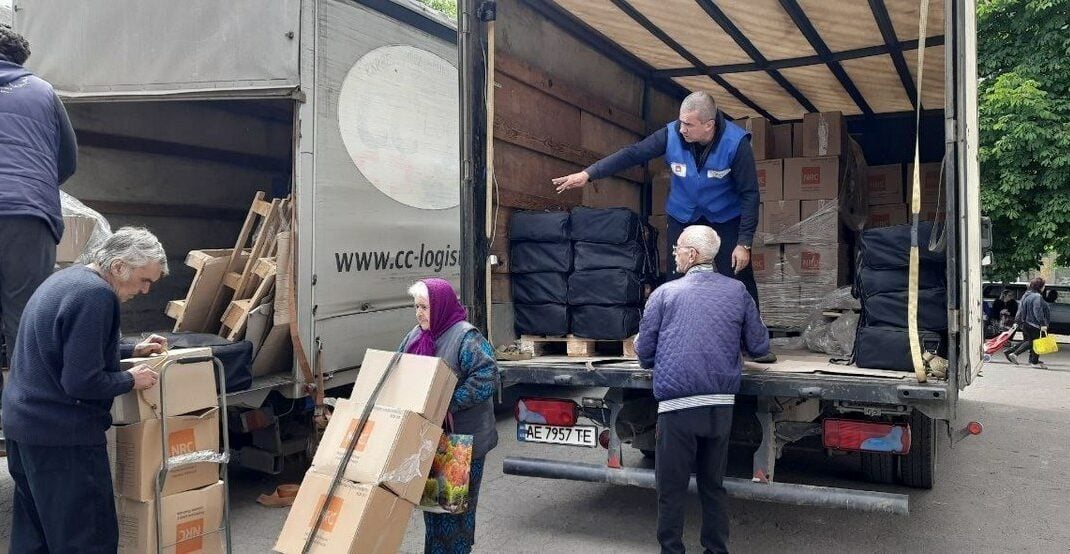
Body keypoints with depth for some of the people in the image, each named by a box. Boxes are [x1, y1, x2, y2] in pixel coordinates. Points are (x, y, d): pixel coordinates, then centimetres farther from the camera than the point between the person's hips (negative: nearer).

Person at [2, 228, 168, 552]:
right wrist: (130, 380, -9)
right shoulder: (96, 296, -20)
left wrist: (132, 352, 14)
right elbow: (82, 382, -24)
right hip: (62, 434, -10)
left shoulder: (67, 279, 12)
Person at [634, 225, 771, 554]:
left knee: (671, 489, 8)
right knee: (713, 484, 18)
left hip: (676, 406, -3)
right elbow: (760, 347, 10)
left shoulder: (664, 294, 0)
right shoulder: (738, 292, 6)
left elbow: (644, 353, 3)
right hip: (721, 405, 4)